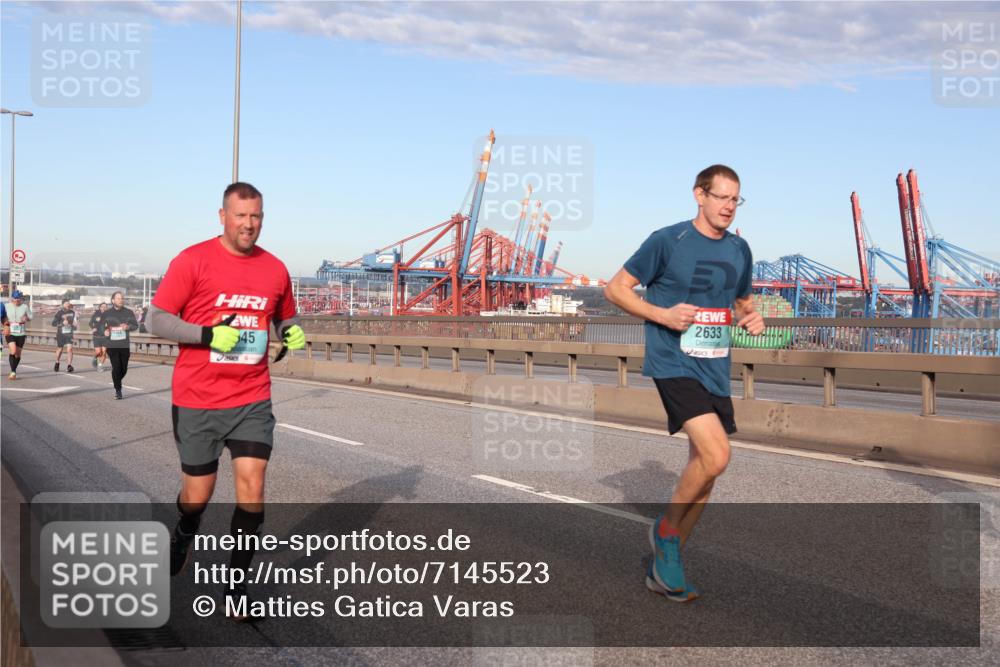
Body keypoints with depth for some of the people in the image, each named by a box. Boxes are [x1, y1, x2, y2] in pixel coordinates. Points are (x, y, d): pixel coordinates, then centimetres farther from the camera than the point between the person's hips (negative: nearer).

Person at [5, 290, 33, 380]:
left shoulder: (25, 307, 0)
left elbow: (31, 316, 9)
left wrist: (26, 318, -13)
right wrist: (5, 322, -9)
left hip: (21, 333, 2)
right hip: (10, 332, -2)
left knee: (18, 354, 9)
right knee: (13, 351, -20)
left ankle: (14, 371, 26)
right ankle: (13, 372, -17)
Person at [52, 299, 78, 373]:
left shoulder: (72, 312, 2)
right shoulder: (59, 312, -11)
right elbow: (53, 323, -17)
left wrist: (74, 325, 4)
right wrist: (62, 323, -29)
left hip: (69, 334, 2)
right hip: (60, 334, -2)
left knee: (69, 349, -15)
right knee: (60, 349, 13)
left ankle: (69, 366, -17)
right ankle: (57, 363, 38)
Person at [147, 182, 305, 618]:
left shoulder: (275, 269, 4)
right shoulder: (193, 261, -7)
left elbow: (285, 319, 20)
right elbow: (155, 320, -7)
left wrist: (292, 333, -3)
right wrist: (209, 334, -21)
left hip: (252, 399, 2)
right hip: (198, 400, -2)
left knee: (252, 484, -9)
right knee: (198, 491, 9)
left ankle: (237, 585, 5)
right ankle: (183, 537, 45)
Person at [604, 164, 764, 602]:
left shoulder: (739, 251, 11)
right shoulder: (667, 241, -7)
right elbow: (615, 289, -2)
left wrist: (751, 319, 1)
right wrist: (663, 314, -16)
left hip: (716, 370, 7)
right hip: (674, 364, -7)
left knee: (702, 469, 8)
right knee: (716, 455, -23)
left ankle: (662, 570, 22)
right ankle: (666, 529, 3)